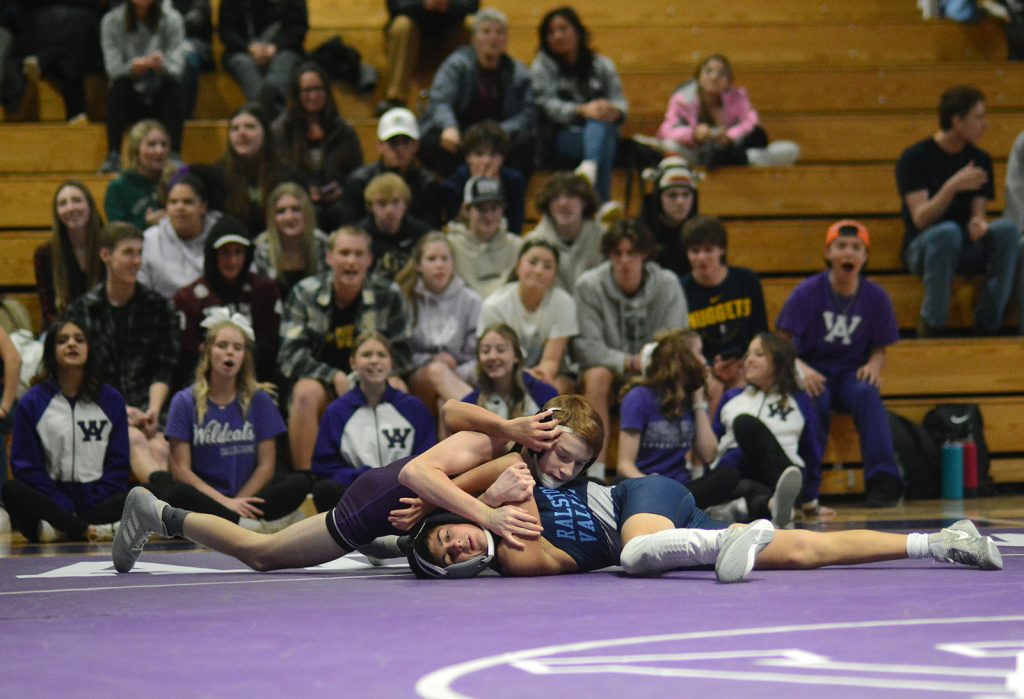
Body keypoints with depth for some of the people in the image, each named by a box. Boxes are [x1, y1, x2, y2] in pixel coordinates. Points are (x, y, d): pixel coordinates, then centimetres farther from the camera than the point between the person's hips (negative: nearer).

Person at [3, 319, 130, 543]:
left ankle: (60, 528, -33)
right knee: (12, 490, -32)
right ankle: (100, 528, -36)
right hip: (53, 502, -1)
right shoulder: (32, 403, 5)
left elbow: (118, 462, 7)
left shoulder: (111, 400, 9)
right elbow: (26, 465, -1)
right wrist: (66, 511, -15)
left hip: (100, 503, 1)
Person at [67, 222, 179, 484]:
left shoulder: (158, 306, 14)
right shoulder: (82, 310, 8)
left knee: (159, 447, -31)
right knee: (135, 439, -34)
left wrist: (153, 410, -10)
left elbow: (165, 368, 8)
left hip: (146, 406, 2)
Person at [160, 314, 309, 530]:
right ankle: (259, 526, -36)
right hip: (203, 501, -2)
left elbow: (266, 465, 4)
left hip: (246, 498, 2)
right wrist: (226, 503, -15)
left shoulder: (259, 400, 6)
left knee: (300, 483, -24)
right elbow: (180, 469, -3)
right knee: (175, 494, -36)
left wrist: (238, 503, -12)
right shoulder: (185, 402, 2)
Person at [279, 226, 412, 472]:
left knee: (397, 390, -29)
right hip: (320, 381, -1)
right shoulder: (304, 294, -4)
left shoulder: (388, 295, -2)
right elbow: (290, 356, -9)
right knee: (306, 392, -33)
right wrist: (336, 378, -23)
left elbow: (400, 357, 1)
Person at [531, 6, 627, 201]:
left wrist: (614, 111, -20)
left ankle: (590, 167, -60)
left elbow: (620, 102, 7)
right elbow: (547, 105, -5)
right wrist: (582, 111, -24)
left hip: (604, 132, 3)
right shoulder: (542, 65, 10)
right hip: (561, 136, -3)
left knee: (602, 123, -35)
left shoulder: (602, 65, 18)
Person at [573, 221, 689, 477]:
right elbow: (586, 346, -14)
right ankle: (595, 471, -36)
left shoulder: (667, 284, -5)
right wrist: (627, 362, -29)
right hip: (608, 368, -1)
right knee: (598, 376, -37)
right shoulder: (589, 285, -10)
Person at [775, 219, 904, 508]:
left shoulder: (876, 297, 1)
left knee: (867, 394, -33)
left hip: (851, 373, 1)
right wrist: (800, 369, -25)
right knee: (815, 400, -35)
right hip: (812, 372, -1)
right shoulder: (807, 292, -6)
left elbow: (879, 349, 9)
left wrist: (874, 366, -15)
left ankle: (882, 481, -38)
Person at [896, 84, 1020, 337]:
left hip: (966, 250, 4)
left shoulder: (980, 160, 7)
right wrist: (952, 186, -31)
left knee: (1007, 229, -27)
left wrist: (978, 223, -23)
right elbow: (920, 218, -16)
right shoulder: (915, 158, -8)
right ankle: (932, 324, -25)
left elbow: (977, 212, 2)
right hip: (923, 248, -4)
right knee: (948, 231, -39)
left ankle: (988, 325, -22)